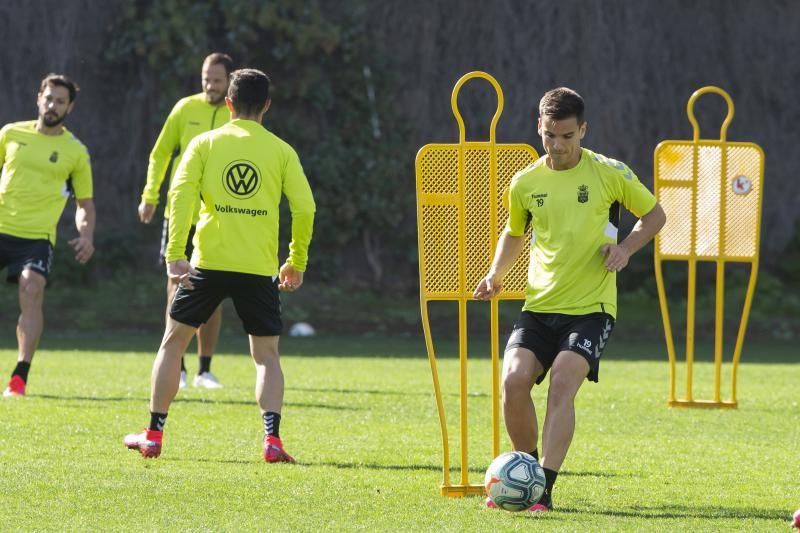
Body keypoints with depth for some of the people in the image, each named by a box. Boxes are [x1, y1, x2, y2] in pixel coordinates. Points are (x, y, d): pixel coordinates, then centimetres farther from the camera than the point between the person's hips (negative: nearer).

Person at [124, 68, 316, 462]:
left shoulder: (205, 143, 4)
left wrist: (174, 254, -9)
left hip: (209, 263, 0)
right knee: (266, 355, 11)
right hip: (260, 268, 0)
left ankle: (154, 435, 15)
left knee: (174, 341, 14)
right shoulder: (282, 151, 5)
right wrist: (296, 263, 10)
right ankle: (272, 438, -7)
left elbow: (181, 195, -7)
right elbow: (304, 208, 0)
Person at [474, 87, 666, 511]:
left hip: (591, 306, -3)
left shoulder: (609, 174, -4)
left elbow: (654, 214, 9)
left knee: (562, 384, -22)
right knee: (514, 380, -16)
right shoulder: (525, 183, 5)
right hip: (539, 305, 3)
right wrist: (496, 273, 7)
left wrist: (626, 248, -8)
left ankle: (544, 488, -20)